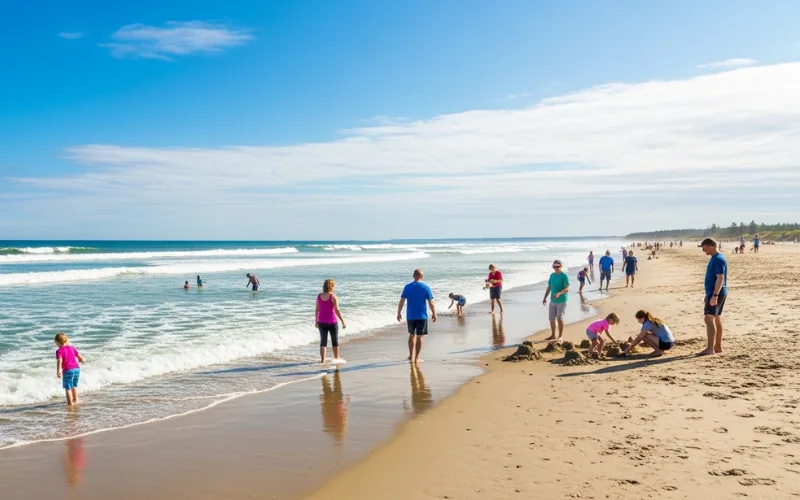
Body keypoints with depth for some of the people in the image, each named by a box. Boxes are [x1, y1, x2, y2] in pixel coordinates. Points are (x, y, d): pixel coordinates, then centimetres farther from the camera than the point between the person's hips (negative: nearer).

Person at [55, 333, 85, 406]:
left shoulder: (59, 351, -6)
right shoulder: (72, 348, 10)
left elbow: (59, 362, -19)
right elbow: (81, 358, 12)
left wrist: (58, 371, -21)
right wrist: (81, 361, 33)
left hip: (68, 370, -6)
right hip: (77, 368, 6)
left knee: (68, 387, 3)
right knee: (74, 385, 24)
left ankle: (70, 403, 0)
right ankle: (75, 400, 35)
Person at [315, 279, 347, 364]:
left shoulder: (319, 296, 2)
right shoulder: (333, 297, -13)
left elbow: (317, 310, 6)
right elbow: (337, 310, -16)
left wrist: (316, 321, 17)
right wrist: (343, 322, -11)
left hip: (321, 322, 4)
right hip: (332, 322, -4)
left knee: (323, 341, 6)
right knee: (335, 340, 14)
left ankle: (323, 360, -1)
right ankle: (336, 358, 28)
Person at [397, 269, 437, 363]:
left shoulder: (407, 287, -2)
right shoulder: (426, 288, -8)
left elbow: (401, 301, -1)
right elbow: (431, 303, -6)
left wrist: (399, 313, 9)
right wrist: (434, 314, 6)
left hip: (410, 316, 3)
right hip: (422, 316, -3)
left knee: (412, 335, 19)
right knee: (419, 337, 5)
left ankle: (411, 356, 26)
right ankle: (416, 358, 6)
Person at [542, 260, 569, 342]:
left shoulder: (564, 276, -10)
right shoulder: (552, 275, 10)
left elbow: (567, 289, -18)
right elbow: (549, 287, 18)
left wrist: (559, 293, -33)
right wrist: (545, 297, 15)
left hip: (561, 301, -6)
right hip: (553, 301, 6)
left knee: (560, 318, -5)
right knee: (552, 319, 10)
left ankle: (560, 336, 4)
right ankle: (553, 335, 25)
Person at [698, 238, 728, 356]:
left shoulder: (718, 259, -16)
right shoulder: (714, 258, 16)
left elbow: (720, 278, -23)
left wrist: (714, 295, -28)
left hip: (716, 293, -11)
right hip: (713, 293, 11)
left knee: (709, 318, -15)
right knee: (716, 319, 13)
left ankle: (710, 348, -19)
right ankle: (718, 347, 20)